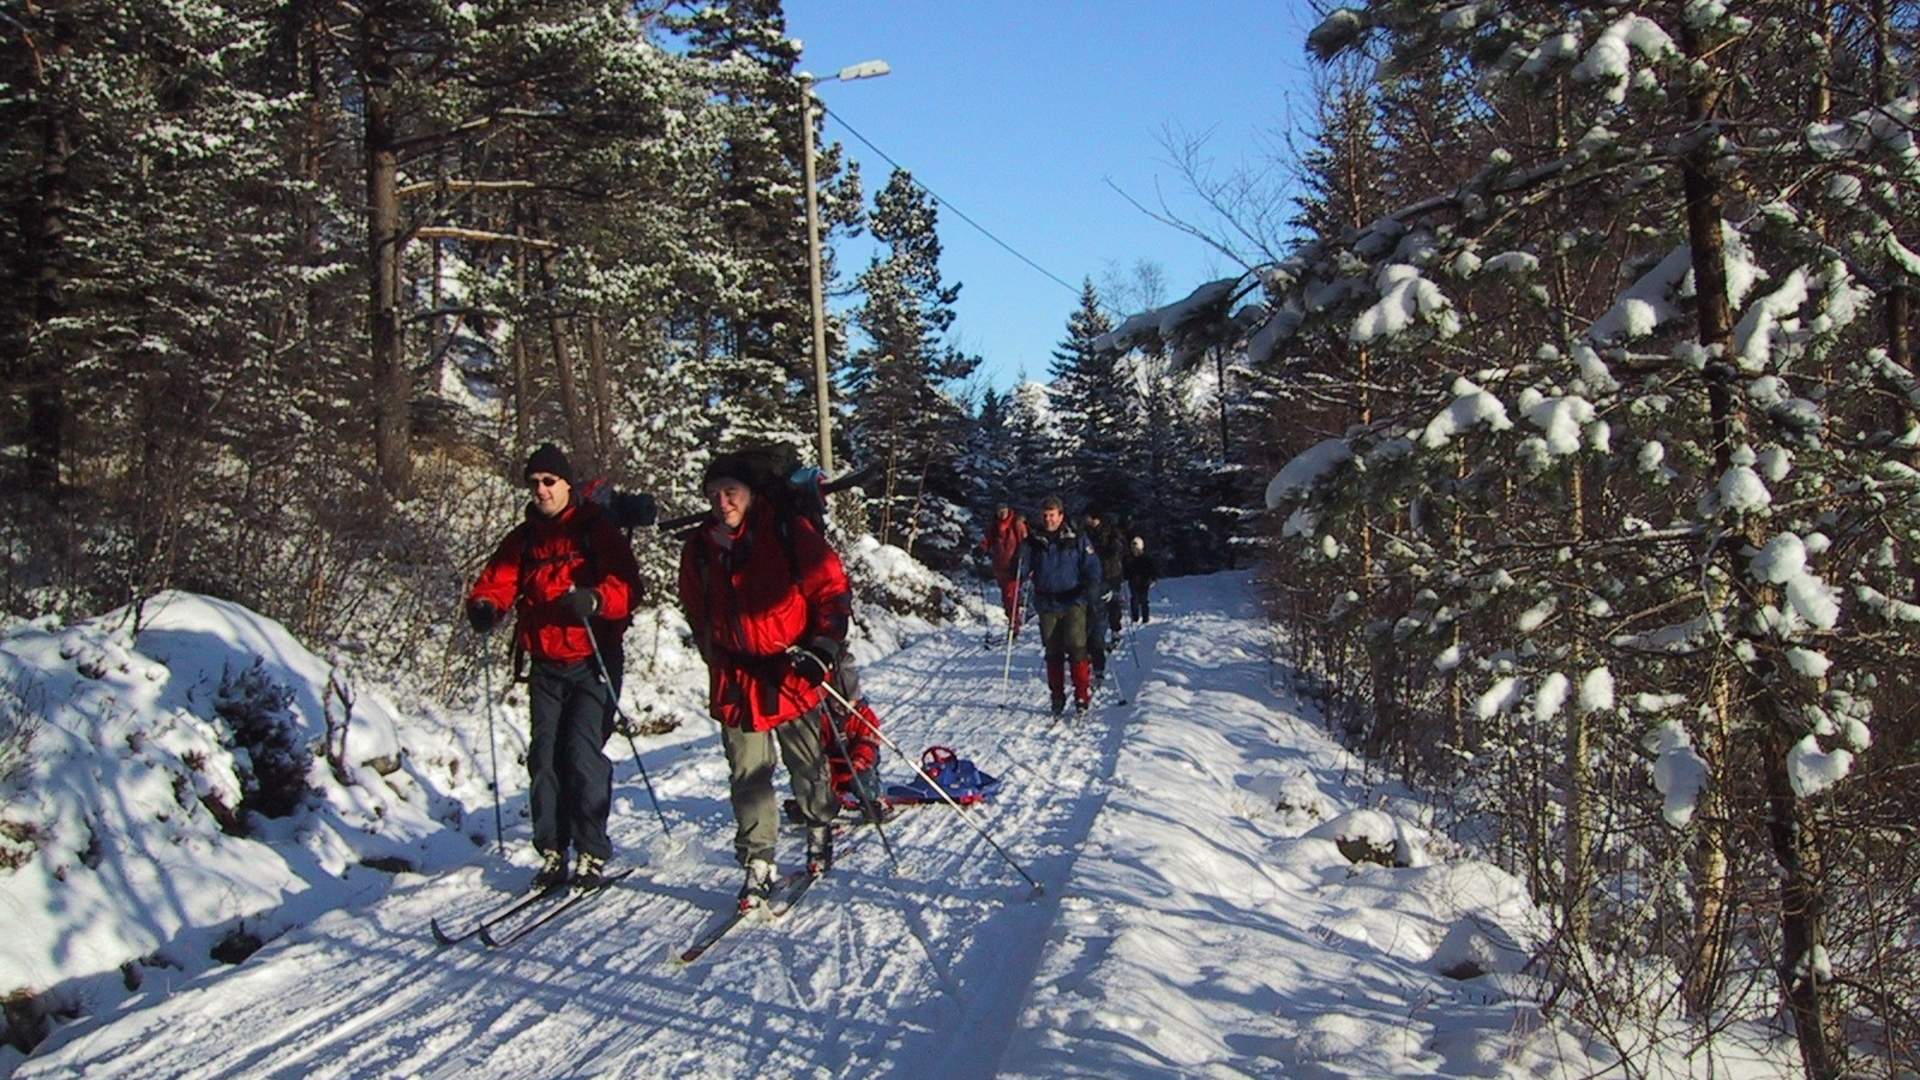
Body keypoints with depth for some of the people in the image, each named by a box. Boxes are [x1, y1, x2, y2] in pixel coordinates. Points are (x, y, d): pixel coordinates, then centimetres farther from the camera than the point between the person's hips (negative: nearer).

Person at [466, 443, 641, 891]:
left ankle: (592, 853, -1)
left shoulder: (597, 531, -3)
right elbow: (499, 578, 6)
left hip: (592, 662, -5)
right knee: (544, 757, 3)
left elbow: (626, 587, -14)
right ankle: (552, 851, 12)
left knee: (583, 753, -11)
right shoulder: (524, 538, 13)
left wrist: (593, 600, -34)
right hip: (545, 666, 5)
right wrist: (483, 604, -17)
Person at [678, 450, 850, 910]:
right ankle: (757, 864, 11)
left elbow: (832, 590, -5)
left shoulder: (790, 533, -9)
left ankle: (819, 829, 36)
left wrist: (824, 646, -13)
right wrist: (718, 659, 13)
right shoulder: (699, 548, 2)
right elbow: (697, 614, 16)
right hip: (735, 681, 3)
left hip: (792, 674, -2)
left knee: (808, 766, 11)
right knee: (748, 777, 3)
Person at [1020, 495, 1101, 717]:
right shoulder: (1033, 542, 7)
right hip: (1046, 605, 2)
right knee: (1053, 653, 7)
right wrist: (1020, 572, -14)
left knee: (1076, 648, -12)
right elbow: (1023, 569, 10)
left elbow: (1092, 569, 2)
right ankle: (1057, 697, 16)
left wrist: (1089, 593, -14)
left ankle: (1083, 695, -5)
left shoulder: (1077, 540, 2)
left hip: (1073, 603, -2)